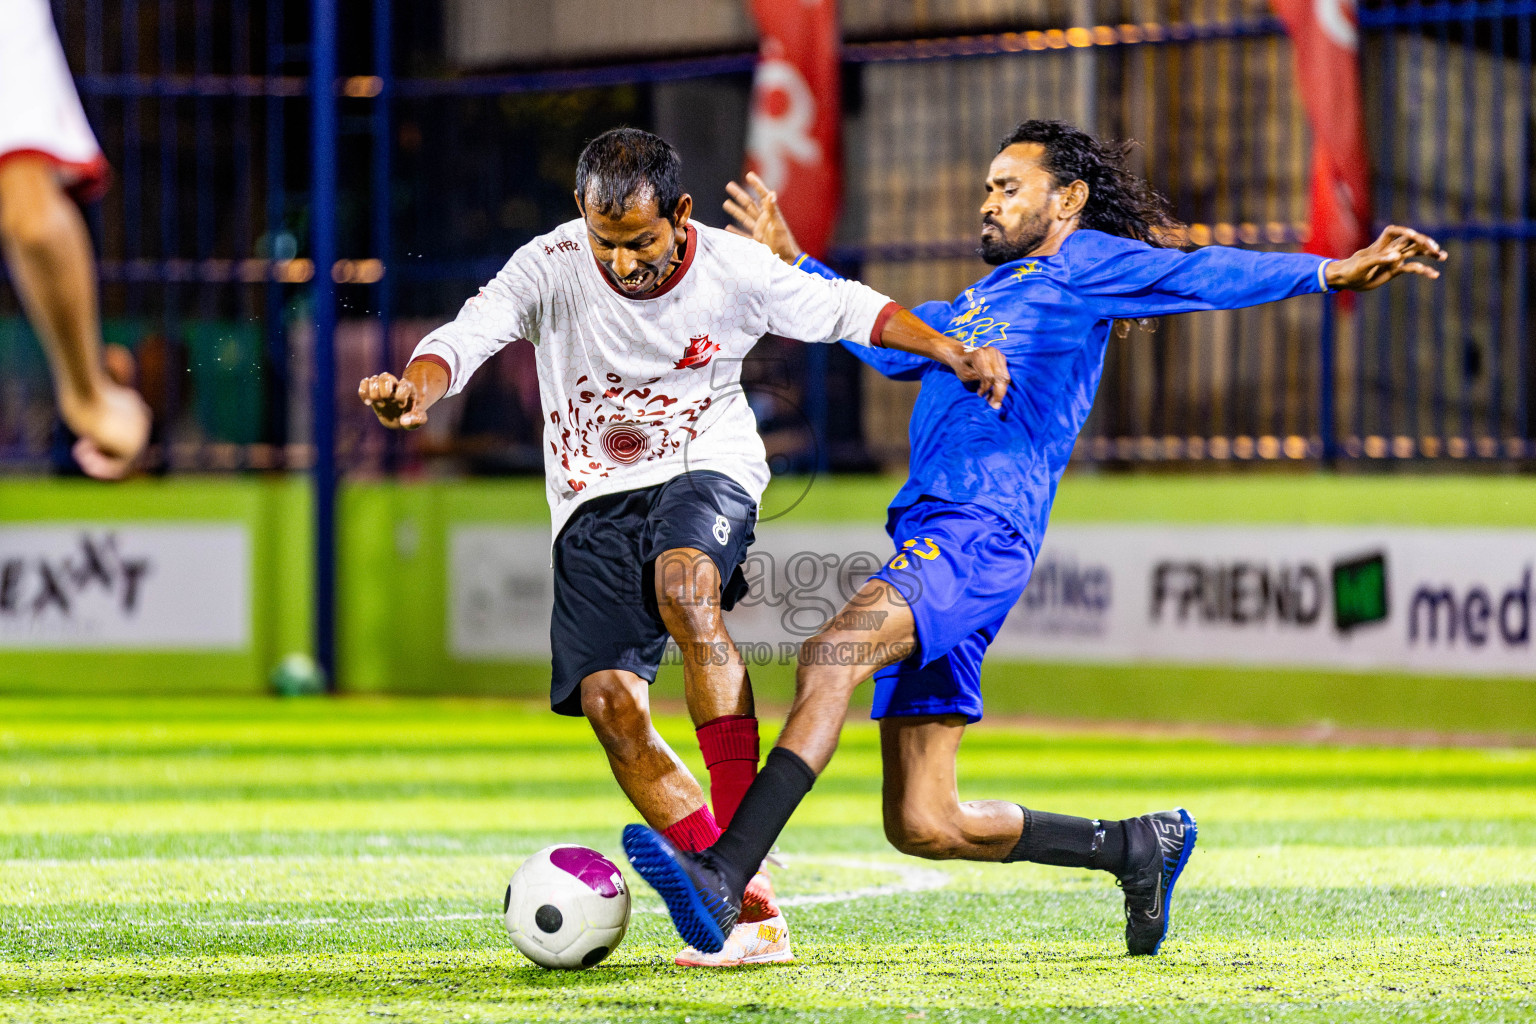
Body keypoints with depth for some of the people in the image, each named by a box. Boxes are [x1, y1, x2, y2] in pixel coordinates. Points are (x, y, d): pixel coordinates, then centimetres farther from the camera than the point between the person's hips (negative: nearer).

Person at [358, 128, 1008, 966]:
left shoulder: (734, 270, -9)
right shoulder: (553, 267, -11)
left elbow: (849, 310, 5)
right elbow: (466, 337, -22)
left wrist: (952, 352, -4)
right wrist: (414, 387, -43)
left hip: (705, 471, -2)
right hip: (593, 499, 2)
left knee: (682, 585, -37)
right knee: (607, 700, -14)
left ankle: (741, 831, -34)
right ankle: (751, 909, -11)